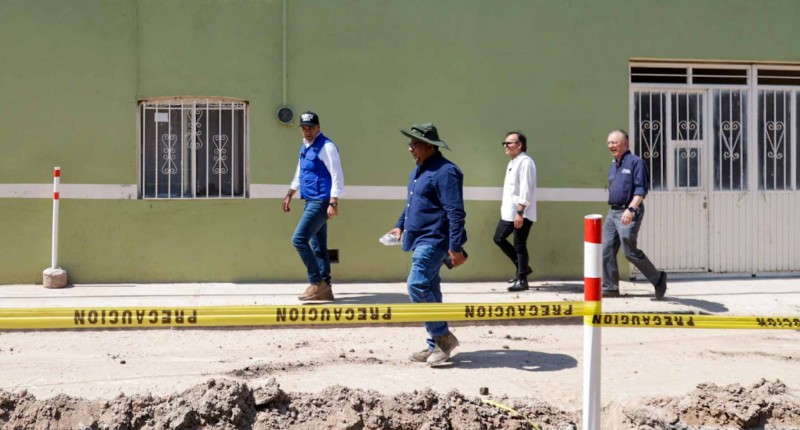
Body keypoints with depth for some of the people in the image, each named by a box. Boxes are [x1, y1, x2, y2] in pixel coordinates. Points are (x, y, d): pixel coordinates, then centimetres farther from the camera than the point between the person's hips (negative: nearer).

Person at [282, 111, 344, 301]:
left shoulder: (326, 147, -12)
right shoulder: (305, 147, 15)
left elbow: (337, 176, -18)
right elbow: (299, 173, 28)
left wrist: (333, 203, -25)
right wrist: (289, 195, 30)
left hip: (321, 202, -9)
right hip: (311, 201, 9)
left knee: (299, 239, -15)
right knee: (318, 246, 10)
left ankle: (317, 283, -9)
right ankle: (324, 288, 14)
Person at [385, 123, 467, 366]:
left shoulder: (445, 172, -17)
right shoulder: (419, 170, 15)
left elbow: (455, 212, -22)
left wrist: (456, 247, -26)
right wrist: (401, 226, 25)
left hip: (434, 240, -10)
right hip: (420, 240, 10)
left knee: (417, 285, -18)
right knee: (429, 290, 12)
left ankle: (443, 336, -6)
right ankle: (436, 346, 19)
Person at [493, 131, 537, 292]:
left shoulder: (525, 162, -14)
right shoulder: (513, 162, 17)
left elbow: (526, 189, -21)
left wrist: (520, 212, -24)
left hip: (521, 213, -10)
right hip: (509, 211, 10)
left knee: (519, 245, -3)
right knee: (499, 238, 12)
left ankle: (522, 280, 7)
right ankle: (522, 268, 23)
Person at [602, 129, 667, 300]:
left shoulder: (635, 162, -9)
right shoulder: (613, 166, 17)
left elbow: (641, 189, -16)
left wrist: (631, 209, -27)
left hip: (629, 213, -8)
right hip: (613, 212, 9)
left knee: (630, 251, -9)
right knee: (607, 249, 3)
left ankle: (658, 279, 7)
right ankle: (610, 287, 10)